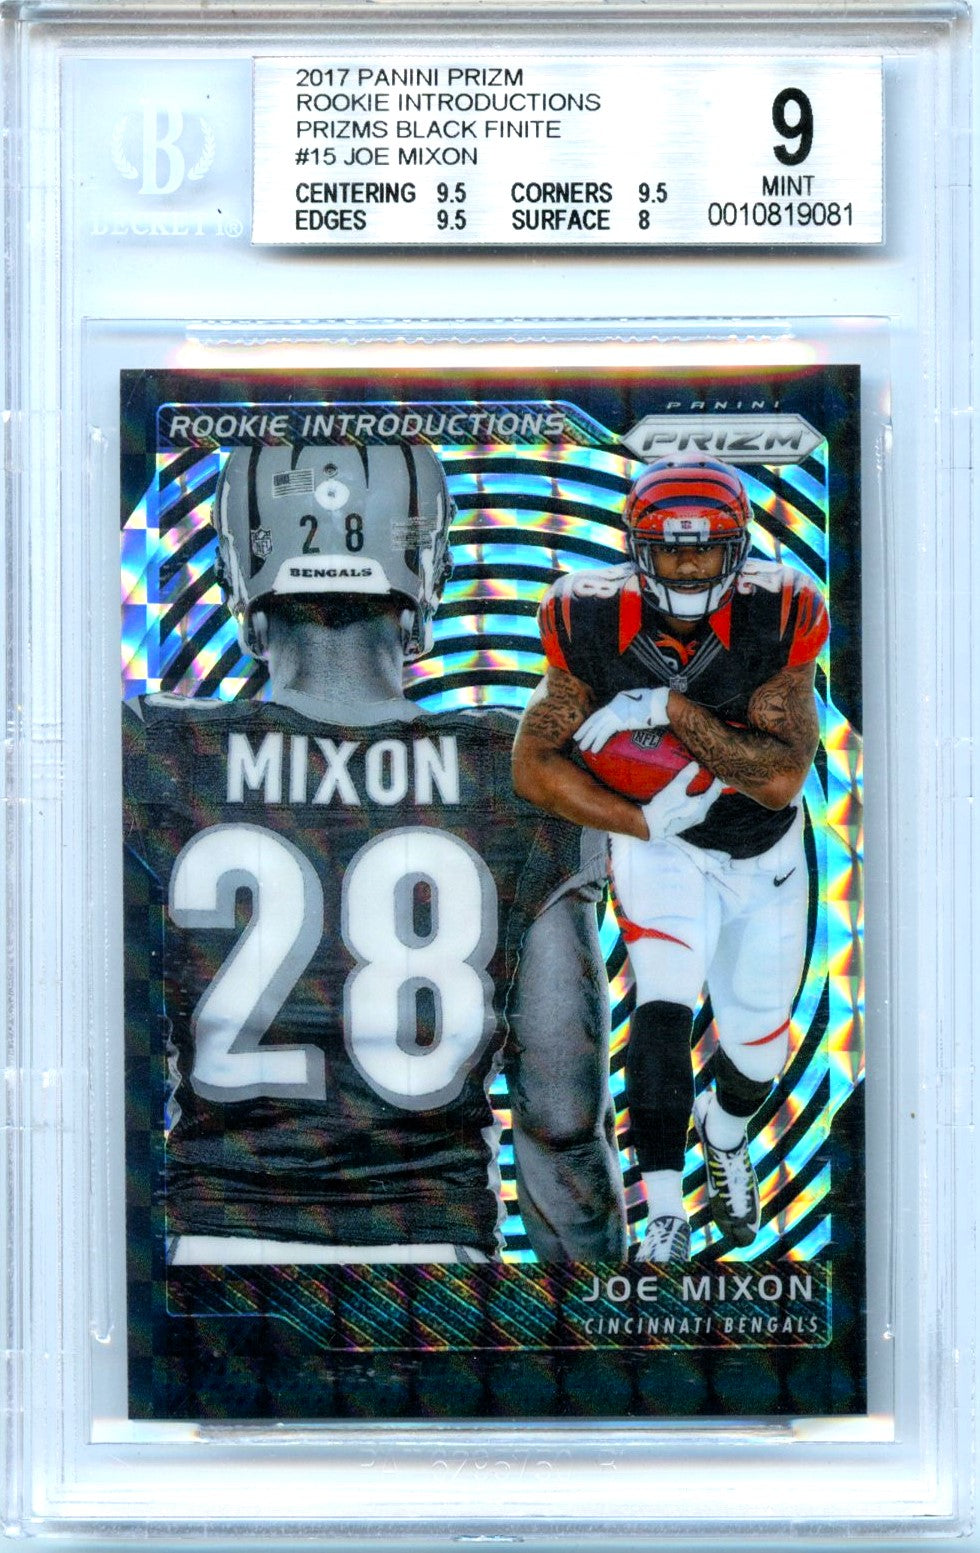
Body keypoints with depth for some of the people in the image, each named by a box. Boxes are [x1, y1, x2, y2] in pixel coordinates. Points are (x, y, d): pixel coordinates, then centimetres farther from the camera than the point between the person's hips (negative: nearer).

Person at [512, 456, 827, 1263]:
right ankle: (665, 1217, -12)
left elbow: (782, 778, -30)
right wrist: (642, 821, -26)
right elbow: (535, 763, -17)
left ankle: (726, 1133, 49)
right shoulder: (595, 622, -22)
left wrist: (669, 708, -37)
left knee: (759, 1052, 12)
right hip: (660, 844, -1)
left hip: (764, 854, 1)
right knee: (665, 1005, -24)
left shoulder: (778, 617, -25)